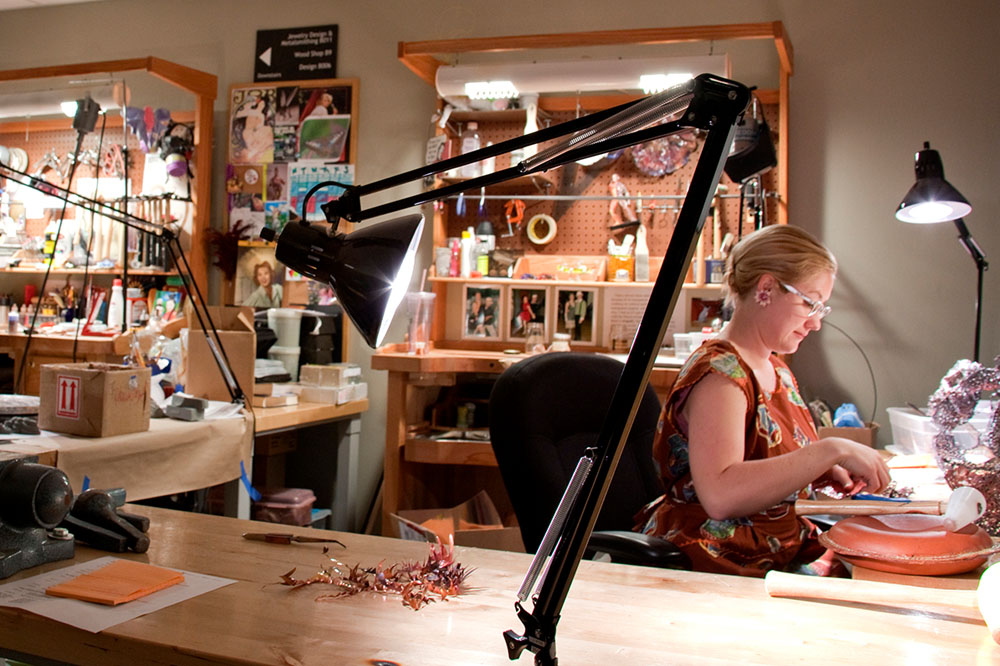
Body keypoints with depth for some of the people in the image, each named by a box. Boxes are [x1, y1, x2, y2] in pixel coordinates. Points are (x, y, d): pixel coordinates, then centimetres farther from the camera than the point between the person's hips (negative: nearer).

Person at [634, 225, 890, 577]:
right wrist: (832, 450, -28)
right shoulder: (718, 371, -17)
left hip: (777, 553, 9)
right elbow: (720, 495, -31)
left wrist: (827, 473, 6)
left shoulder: (776, 369, 12)